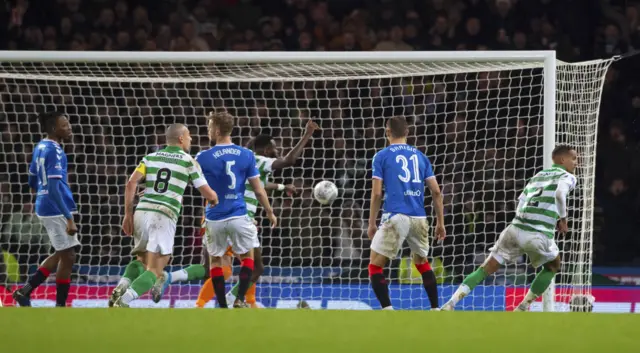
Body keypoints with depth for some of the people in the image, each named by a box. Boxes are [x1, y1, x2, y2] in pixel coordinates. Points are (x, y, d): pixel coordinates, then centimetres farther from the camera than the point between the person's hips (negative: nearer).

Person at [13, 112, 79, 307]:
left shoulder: (40, 147, 10)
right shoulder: (55, 151, -18)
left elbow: (32, 181, 20)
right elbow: (54, 188, -24)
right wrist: (69, 219, -26)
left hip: (45, 208, 9)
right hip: (56, 210, -9)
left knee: (62, 254, 19)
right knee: (68, 256, 0)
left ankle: (26, 291, 17)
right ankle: (60, 307, 6)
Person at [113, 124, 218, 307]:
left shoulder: (151, 157, 15)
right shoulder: (189, 161, 6)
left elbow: (131, 183, 3)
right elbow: (208, 193, 7)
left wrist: (128, 215, 6)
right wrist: (214, 200, 31)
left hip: (141, 211, 5)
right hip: (164, 217, -5)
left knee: (142, 262, 24)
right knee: (155, 271, -6)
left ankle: (121, 290, 1)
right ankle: (123, 301, -26)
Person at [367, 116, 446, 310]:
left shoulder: (382, 156, 4)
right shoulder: (420, 156, 15)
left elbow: (377, 193, -1)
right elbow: (436, 191, 11)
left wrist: (371, 223, 6)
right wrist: (440, 222, 17)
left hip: (395, 217, -4)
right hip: (419, 218, 4)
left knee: (375, 266, 3)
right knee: (422, 263, 24)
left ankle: (387, 311, -11)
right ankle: (436, 310, 20)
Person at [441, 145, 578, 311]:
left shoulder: (539, 175, 25)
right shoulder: (567, 177, 4)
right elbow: (560, 193, -18)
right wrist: (562, 219, -5)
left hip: (516, 229, 5)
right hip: (540, 235, -5)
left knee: (486, 269, 9)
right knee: (552, 267, 25)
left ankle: (449, 305, -4)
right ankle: (523, 308, 21)